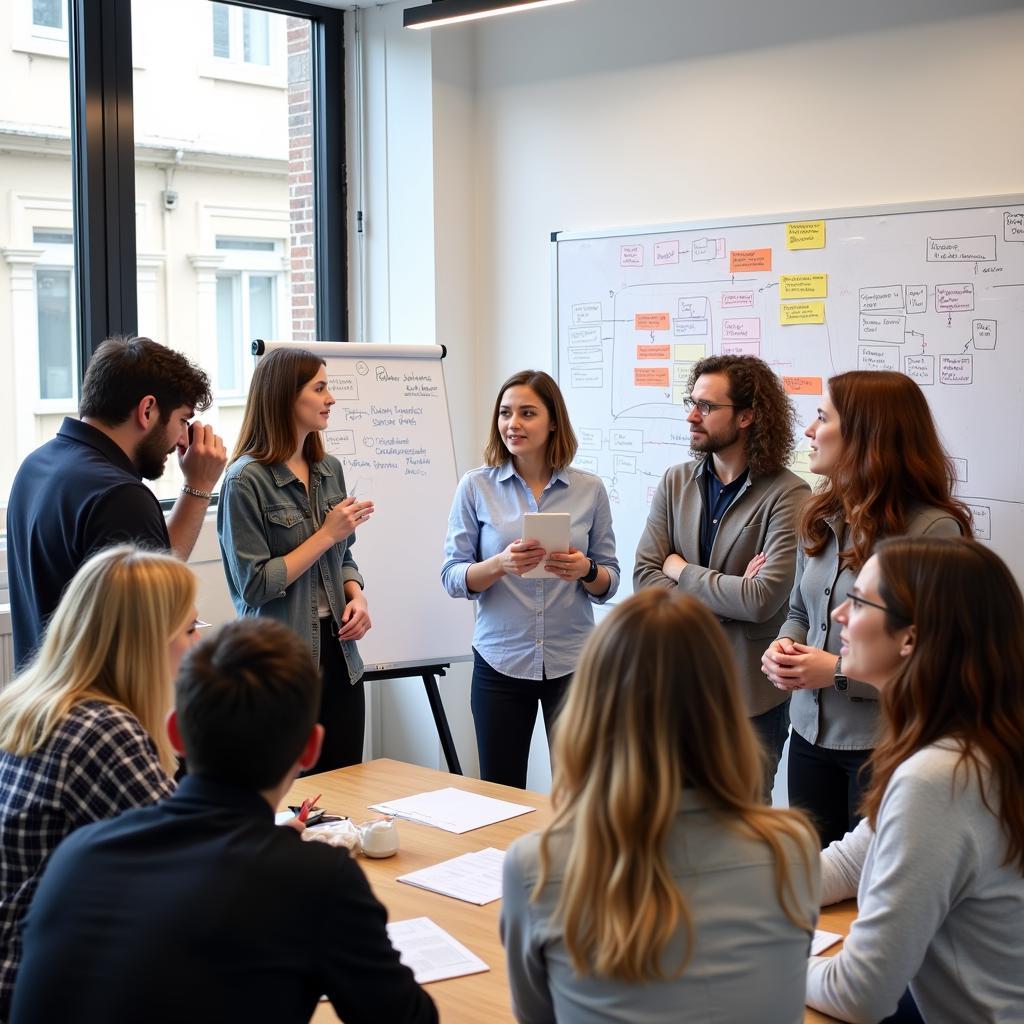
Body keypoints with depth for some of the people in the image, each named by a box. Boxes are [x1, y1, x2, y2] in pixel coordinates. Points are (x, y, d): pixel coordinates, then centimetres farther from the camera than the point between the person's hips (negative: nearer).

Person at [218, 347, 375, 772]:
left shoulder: (330, 470, 8)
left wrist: (357, 595, -2)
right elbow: (254, 586, -16)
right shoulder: (247, 479, -13)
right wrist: (327, 534, -14)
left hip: (337, 650, 6)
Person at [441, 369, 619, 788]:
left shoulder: (590, 490, 2)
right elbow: (452, 577, -2)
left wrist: (586, 570, -15)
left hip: (572, 662, 0)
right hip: (500, 663, 0)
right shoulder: (476, 487, 0)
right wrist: (501, 564, -20)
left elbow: (609, 583, 7)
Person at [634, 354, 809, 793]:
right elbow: (644, 576, -3)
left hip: (751, 694, -4)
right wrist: (727, 595, -15)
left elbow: (763, 599, -22)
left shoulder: (787, 496, -12)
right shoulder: (675, 483, 4)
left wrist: (681, 569, -9)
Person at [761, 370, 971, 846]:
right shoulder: (823, 516, 7)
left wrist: (842, 672, -20)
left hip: (885, 748, -6)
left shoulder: (933, 529, -15)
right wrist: (783, 647, -2)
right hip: (812, 734, 6)